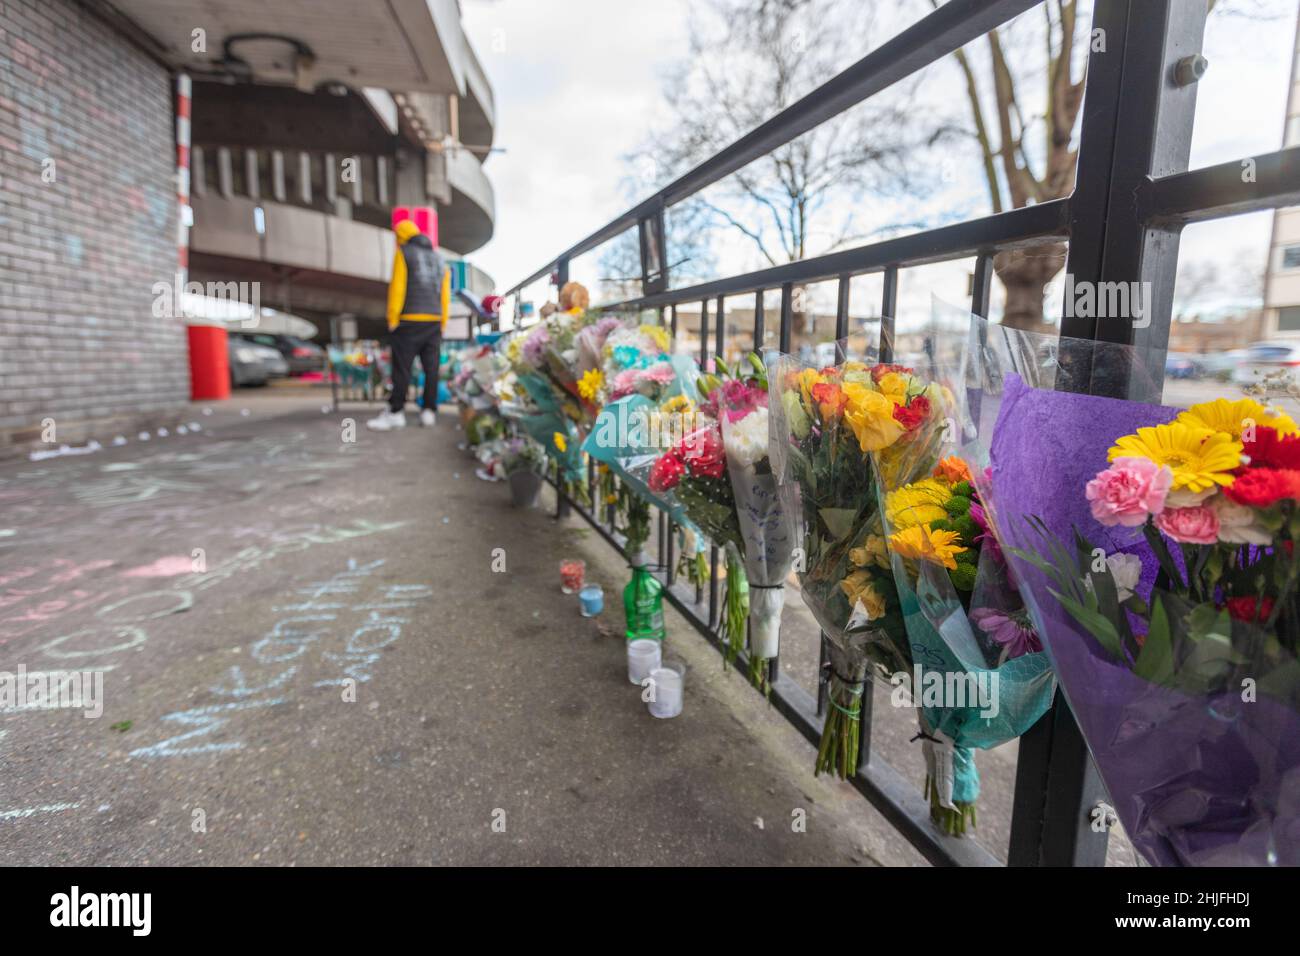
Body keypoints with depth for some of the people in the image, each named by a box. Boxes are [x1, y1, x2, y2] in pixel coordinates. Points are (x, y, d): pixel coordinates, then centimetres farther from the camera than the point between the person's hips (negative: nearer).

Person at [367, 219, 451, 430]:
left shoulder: (403, 253, -1)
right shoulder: (438, 258, 17)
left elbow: (397, 287, -9)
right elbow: (445, 295, 14)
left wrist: (392, 319, -6)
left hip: (410, 321, -5)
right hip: (434, 322, 6)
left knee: (402, 368, -4)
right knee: (431, 368, 5)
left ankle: (396, 412, -4)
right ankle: (428, 411, 6)